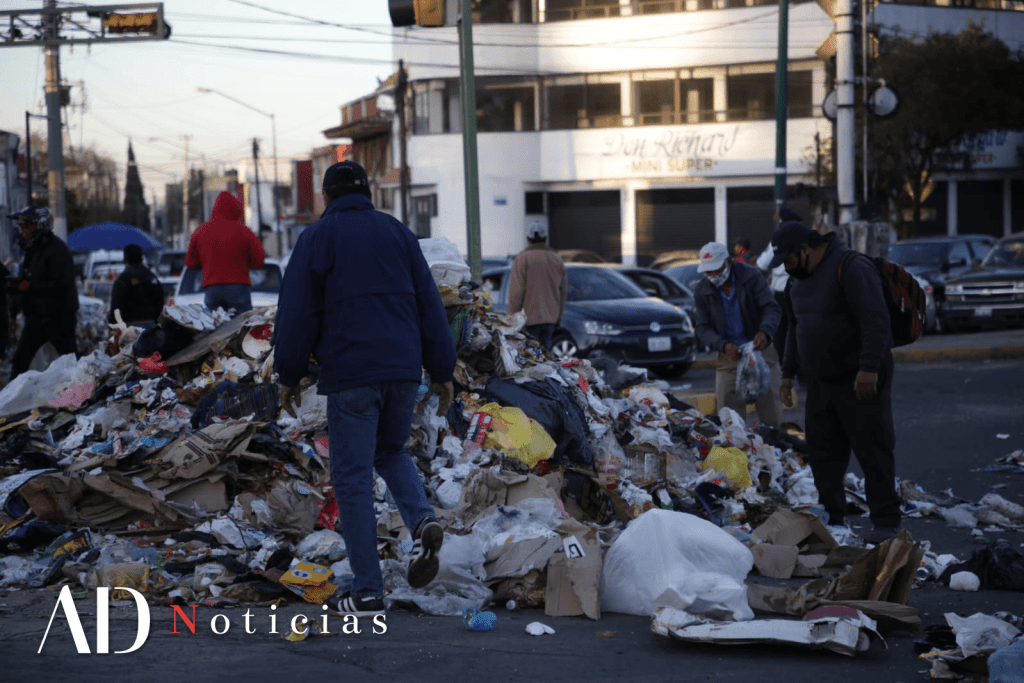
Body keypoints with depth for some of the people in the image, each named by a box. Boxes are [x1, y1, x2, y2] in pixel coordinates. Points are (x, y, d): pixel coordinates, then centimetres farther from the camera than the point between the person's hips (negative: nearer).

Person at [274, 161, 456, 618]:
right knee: (391, 452, 25)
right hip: (403, 369, 4)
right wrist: (441, 372, 14)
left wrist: (288, 376, 7)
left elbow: (297, 313, -2)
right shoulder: (397, 233, 11)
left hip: (350, 374, -4)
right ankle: (422, 521, -4)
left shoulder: (317, 237, 1)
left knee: (353, 477, 3)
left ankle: (367, 592, 2)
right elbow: (429, 306, 10)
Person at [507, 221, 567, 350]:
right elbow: (563, 290, 15)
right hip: (551, 317, 5)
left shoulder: (522, 258, -6)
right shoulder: (557, 259, 10)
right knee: (545, 348, 9)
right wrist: (559, 315, 22)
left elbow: (516, 291, -9)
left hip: (529, 317, -5)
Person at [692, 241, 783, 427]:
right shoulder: (702, 291, -2)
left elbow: (772, 308, -12)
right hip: (728, 356, 2)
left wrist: (765, 331, -33)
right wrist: (723, 345, -21)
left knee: (772, 416, 1)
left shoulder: (751, 276, -9)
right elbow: (702, 328, -1)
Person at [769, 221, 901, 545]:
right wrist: (788, 372, 25)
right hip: (820, 382, 8)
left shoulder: (851, 268, -15)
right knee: (822, 452, 8)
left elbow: (876, 321, -21)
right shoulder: (799, 278, 14)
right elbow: (796, 327, 26)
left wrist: (869, 368, -27)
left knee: (872, 450, -5)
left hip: (860, 382, -8)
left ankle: (886, 521, 1)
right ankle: (833, 516, 17)